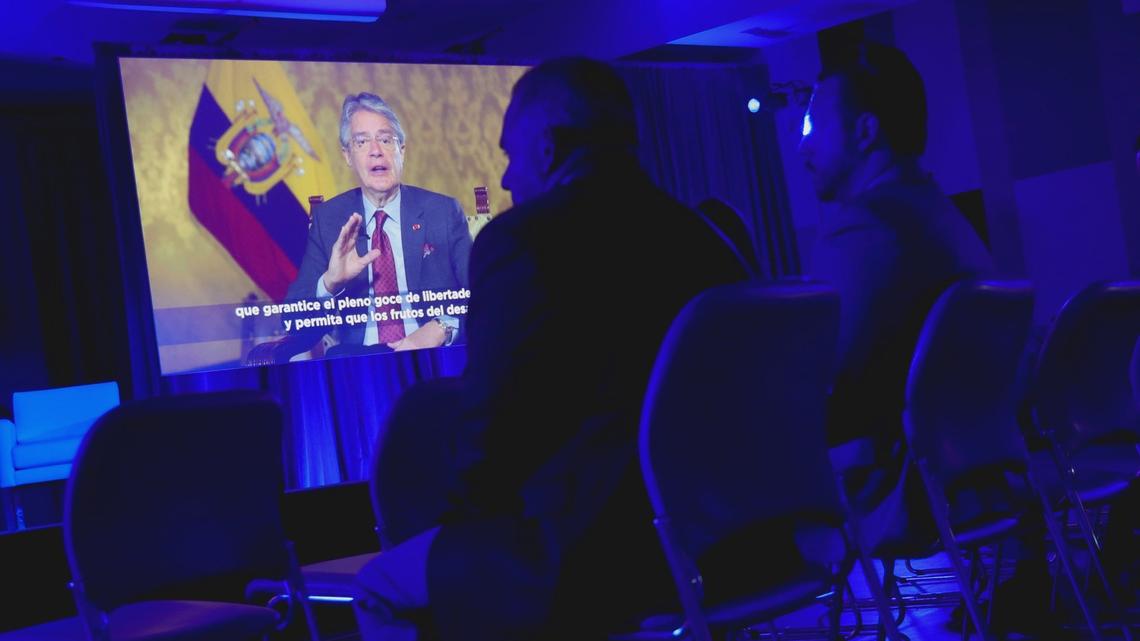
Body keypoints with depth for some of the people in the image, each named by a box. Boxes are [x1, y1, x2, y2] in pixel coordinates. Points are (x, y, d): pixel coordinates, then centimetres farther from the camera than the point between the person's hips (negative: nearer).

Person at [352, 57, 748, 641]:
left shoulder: (523, 237, -9)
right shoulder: (700, 235, 13)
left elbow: (494, 419, -11)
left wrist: (475, 506, 10)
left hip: (596, 553, -8)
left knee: (383, 589, 16)